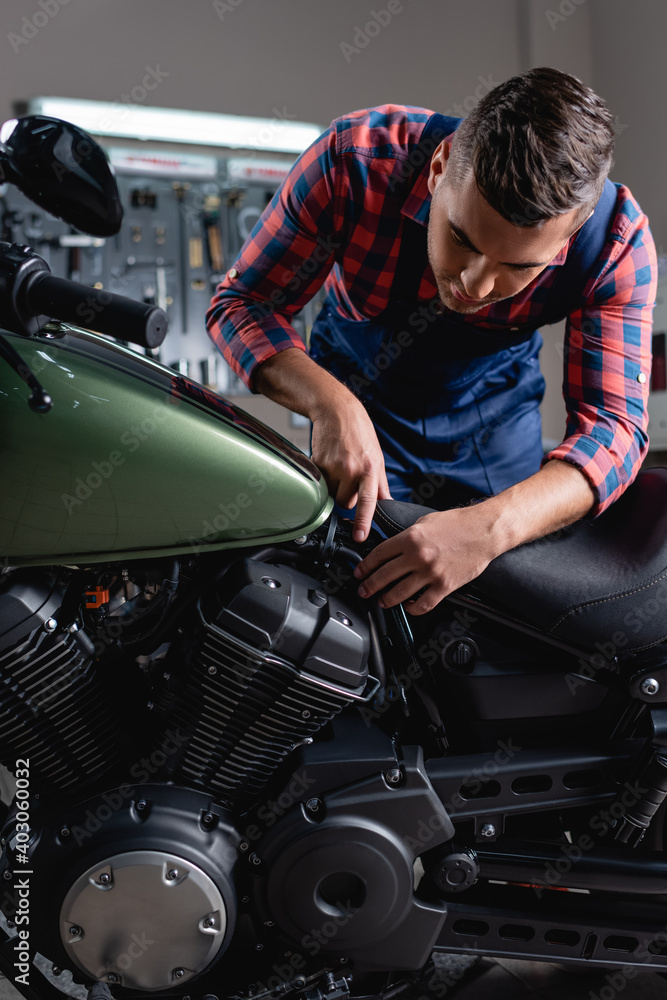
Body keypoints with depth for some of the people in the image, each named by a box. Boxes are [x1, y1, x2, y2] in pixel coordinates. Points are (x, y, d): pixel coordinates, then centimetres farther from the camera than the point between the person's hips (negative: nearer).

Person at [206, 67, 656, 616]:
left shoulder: (618, 241, -30)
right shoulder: (355, 159, -33)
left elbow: (614, 424, -33)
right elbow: (242, 301, -25)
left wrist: (489, 529, -51)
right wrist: (331, 404, -45)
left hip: (496, 412, 2)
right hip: (361, 395, -1)